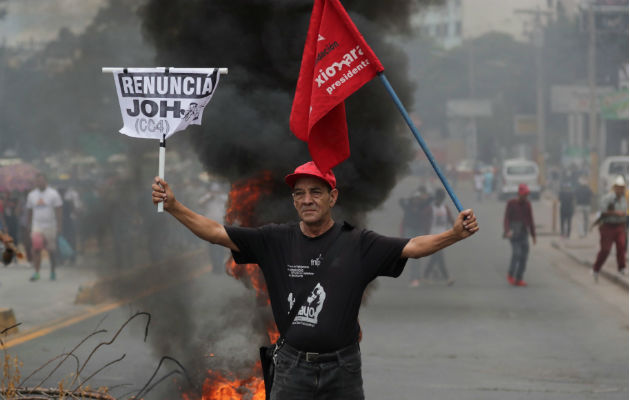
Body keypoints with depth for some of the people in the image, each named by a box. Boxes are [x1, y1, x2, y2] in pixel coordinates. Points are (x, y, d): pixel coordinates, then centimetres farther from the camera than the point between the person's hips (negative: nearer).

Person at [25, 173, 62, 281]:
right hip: (37, 227, 2)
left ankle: (53, 272, 18)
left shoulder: (53, 194, -3)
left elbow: (58, 211, -5)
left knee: (52, 251, 5)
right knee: (35, 249, -12)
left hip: (50, 226, -2)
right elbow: (30, 212, 14)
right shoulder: (31, 195, 7)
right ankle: (36, 272, -10)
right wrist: (29, 226, 14)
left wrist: (59, 225, -11)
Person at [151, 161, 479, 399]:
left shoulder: (357, 244, -1)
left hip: (341, 369, 0)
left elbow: (413, 247, -8)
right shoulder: (276, 241, 2)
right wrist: (173, 206, -11)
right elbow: (216, 233, 0)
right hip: (292, 366, 1)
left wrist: (454, 234, -25)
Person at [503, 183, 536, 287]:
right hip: (513, 231, -4)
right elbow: (506, 218, -9)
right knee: (516, 252, -21)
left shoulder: (528, 204, 8)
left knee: (524, 255, -5)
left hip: (523, 233, 4)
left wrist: (533, 235, 9)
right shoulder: (511, 203, -4)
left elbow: (530, 220, 11)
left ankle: (518, 279, 0)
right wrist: (507, 231, -26)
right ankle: (510, 274, -3)